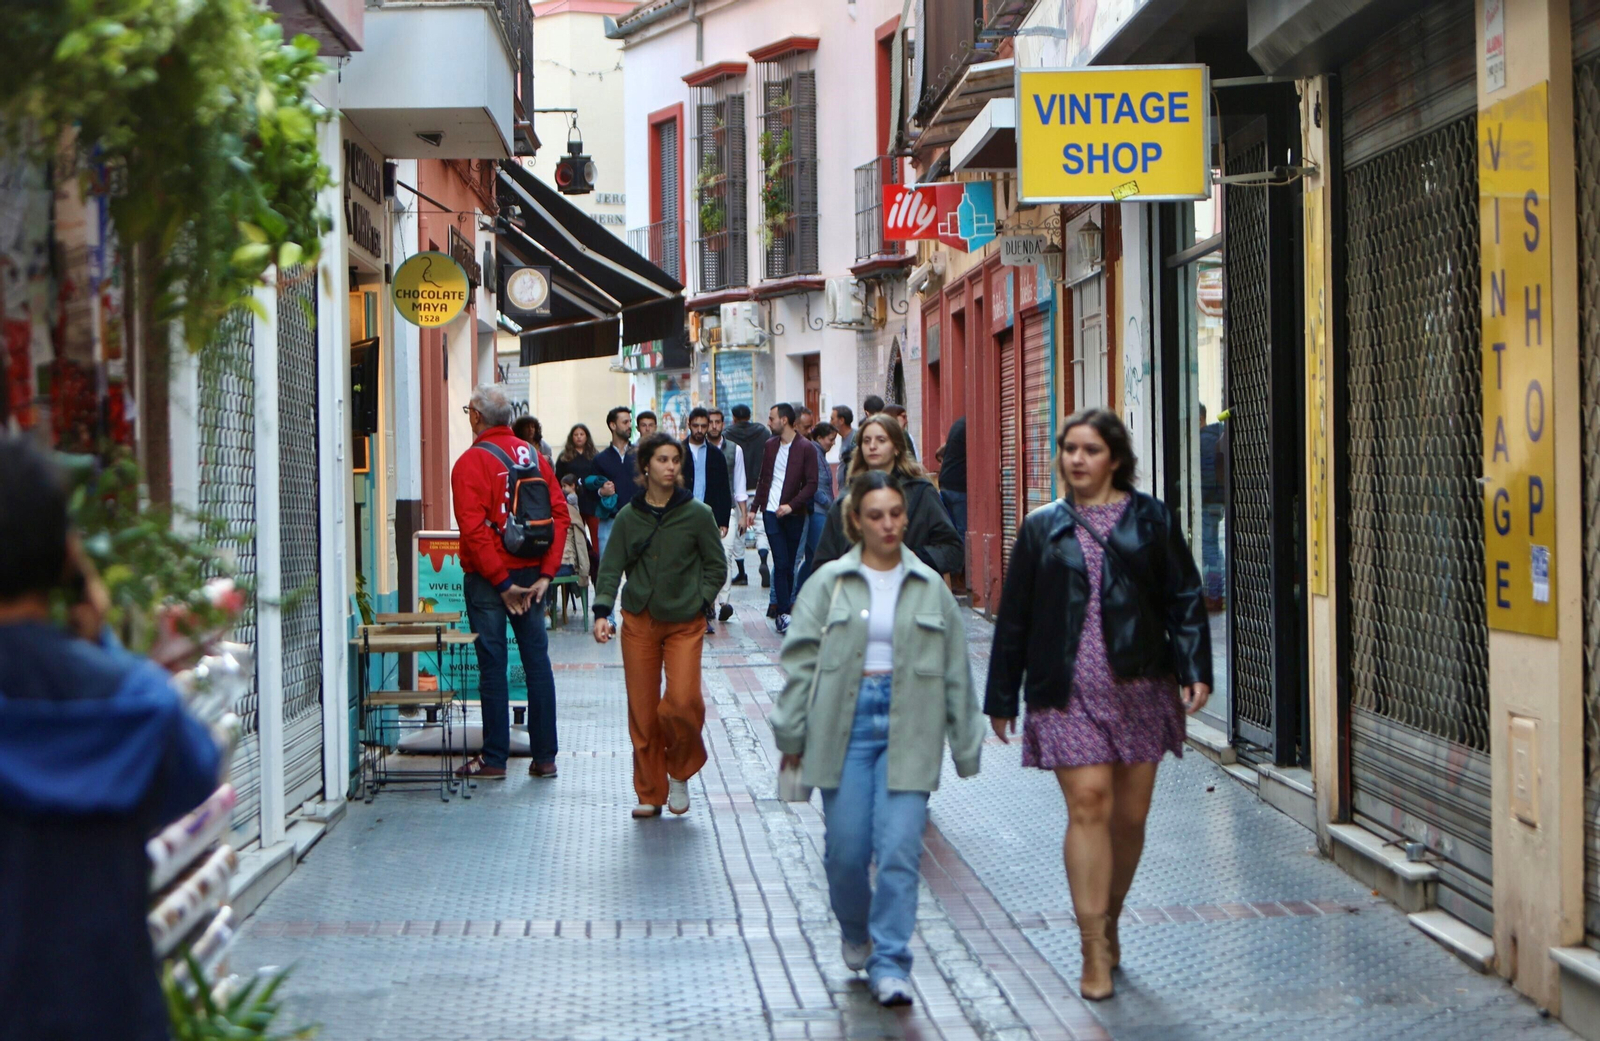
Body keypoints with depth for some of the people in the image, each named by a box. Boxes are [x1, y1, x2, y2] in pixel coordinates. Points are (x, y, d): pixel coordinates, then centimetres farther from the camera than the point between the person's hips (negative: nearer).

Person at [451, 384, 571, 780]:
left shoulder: (472, 462, -9)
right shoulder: (534, 456, 6)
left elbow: (473, 529, -17)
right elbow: (560, 515, 1)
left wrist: (501, 582, -12)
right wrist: (546, 573, -1)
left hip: (488, 579, -5)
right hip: (531, 573, 5)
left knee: (492, 665, 0)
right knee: (537, 660, 8)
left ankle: (494, 758, 5)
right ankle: (544, 757, 11)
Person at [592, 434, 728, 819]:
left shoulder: (697, 514, -2)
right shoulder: (628, 517, 2)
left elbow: (716, 567, 6)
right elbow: (611, 568, 2)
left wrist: (698, 601, -6)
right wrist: (602, 611, -12)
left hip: (684, 624, -2)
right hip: (638, 622, 2)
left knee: (683, 703, -17)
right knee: (642, 712, 3)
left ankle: (680, 772, 11)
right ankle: (650, 792, 17)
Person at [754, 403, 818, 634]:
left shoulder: (805, 448, -4)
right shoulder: (770, 445, 9)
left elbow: (811, 484, -8)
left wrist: (791, 505, -17)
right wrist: (755, 507, 13)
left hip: (794, 514, -1)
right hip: (772, 512, 2)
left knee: (787, 565, 5)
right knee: (781, 563, -8)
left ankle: (779, 606, 16)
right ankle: (783, 613, -10)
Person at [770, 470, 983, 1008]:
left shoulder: (930, 589, 7)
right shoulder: (829, 583, 3)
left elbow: (956, 671, 11)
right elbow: (800, 659, 4)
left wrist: (966, 746, 12)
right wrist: (792, 732, 2)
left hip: (909, 727, 0)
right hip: (845, 722, 0)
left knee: (899, 849, -9)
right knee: (846, 849, 3)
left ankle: (890, 964, -1)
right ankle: (856, 933, 32)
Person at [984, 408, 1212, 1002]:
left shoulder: (1150, 520, 7)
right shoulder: (1042, 528, 8)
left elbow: (1184, 598, 6)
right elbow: (1014, 616, 11)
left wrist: (1194, 668, -7)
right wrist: (1001, 697, 11)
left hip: (1140, 684, 1)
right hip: (1068, 690, -1)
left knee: (1130, 814, 6)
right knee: (1088, 803, -12)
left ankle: (1108, 921, 27)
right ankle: (1094, 949, -10)